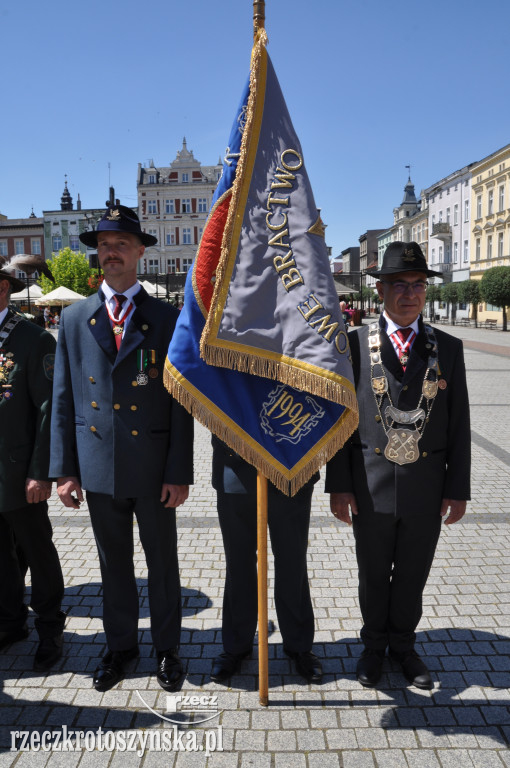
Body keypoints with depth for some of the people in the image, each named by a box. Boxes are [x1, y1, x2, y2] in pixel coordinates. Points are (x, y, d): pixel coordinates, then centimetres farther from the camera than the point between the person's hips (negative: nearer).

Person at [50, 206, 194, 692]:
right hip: (97, 466, 2)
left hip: (153, 468, -2)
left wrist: (179, 472, -8)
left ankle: (166, 648, 33)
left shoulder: (168, 320, -3)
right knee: (113, 564, 17)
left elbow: (181, 402, -5)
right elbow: (63, 398, 5)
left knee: (162, 562, 13)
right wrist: (64, 468, 1)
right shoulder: (74, 319, 5)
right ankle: (120, 645, 38)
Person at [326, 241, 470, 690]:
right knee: (374, 575, 16)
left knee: (413, 575, 18)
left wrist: (458, 489, 0)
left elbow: (459, 425, 2)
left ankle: (403, 645, 42)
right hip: (371, 488, -1)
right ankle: (374, 645, 40)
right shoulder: (355, 345, -4)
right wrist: (338, 485, -6)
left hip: (426, 491, 2)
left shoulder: (448, 349, 1)